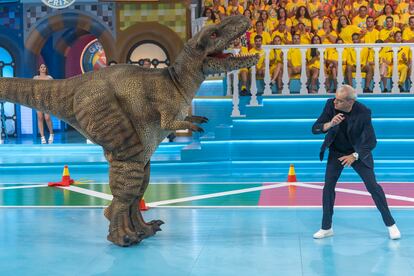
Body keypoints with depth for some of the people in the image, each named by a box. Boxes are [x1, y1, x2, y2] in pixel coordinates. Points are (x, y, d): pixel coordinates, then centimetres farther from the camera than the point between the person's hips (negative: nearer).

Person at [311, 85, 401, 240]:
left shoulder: (363, 112, -26)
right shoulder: (331, 105, -20)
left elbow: (371, 141, -21)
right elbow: (315, 129, -20)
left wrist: (355, 156, -31)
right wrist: (330, 124, -40)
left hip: (358, 152, -2)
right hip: (336, 152, 2)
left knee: (373, 186, -3)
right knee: (328, 187, -5)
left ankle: (390, 224, 12)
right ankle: (326, 228, 8)